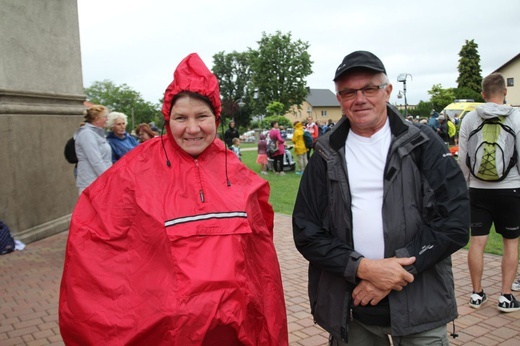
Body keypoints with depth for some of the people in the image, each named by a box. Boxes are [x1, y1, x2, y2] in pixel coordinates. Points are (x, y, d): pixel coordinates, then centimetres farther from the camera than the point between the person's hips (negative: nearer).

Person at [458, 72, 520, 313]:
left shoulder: (469, 118, -1)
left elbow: (463, 158, 2)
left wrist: (466, 184, 13)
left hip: (479, 189, 2)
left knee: (477, 241, 7)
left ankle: (477, 293, 15)